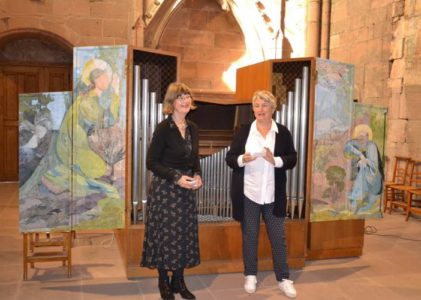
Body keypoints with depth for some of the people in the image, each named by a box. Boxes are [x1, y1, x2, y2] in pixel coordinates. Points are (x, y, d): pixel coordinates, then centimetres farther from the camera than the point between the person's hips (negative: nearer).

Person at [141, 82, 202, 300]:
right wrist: (176, 178, -20)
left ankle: (179, 281, 26)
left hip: (186, 190, 6)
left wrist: (197, 175, -4)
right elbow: (151, 162, -13)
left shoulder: (193, 128, 6)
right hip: (165, 189, -6)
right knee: (165, 233, 3)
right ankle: (163, 282, 21)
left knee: (185, 234, 11)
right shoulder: (164, 128, -14)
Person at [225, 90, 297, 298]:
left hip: (273, 195, 0)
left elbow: (292, 159, 1)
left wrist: (276, 160, -18)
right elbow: (229, 158, 1)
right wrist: (242, 159, -20)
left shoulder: (283, 133, 2)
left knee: (278, 236, 7)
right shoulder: (243, 131, 2)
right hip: (248, 193, 0)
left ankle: (283, 279, 20)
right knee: (249, 236, 11)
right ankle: (250, 276, 27)